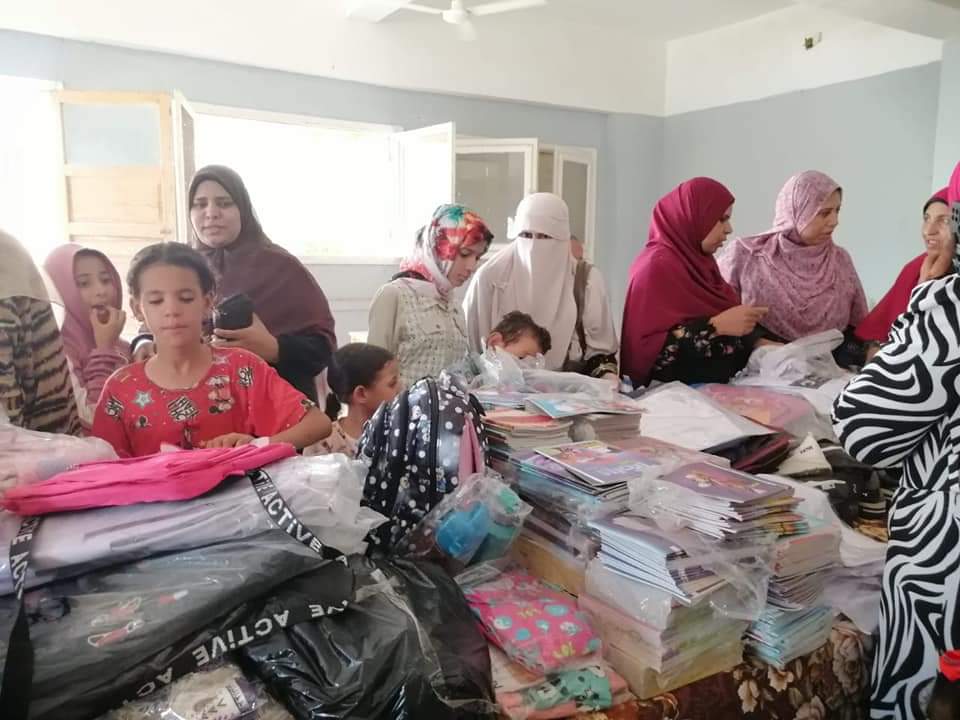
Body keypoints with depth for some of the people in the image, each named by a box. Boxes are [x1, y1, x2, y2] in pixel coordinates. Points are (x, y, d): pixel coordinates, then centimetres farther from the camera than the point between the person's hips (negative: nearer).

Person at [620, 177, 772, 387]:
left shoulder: (699, 260, 13)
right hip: (676, 386, -8)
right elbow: (648, 345, -21)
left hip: (719, 379, 8)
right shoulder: (658, 265, -14)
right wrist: (717, 325, -23)